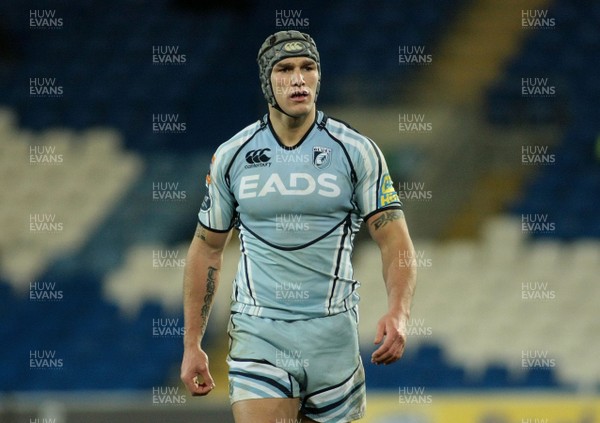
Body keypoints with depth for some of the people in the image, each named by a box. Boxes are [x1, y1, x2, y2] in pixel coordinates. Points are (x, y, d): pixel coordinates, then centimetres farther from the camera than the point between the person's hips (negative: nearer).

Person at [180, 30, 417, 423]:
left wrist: (398, 313, -22)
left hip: (332, 332, 0)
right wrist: (192, 344, 9)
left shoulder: (358, 151, 0)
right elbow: (206, 250, 13)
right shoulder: (231, 156, 5)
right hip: (258, 332, 0)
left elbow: (396, 242, -4)